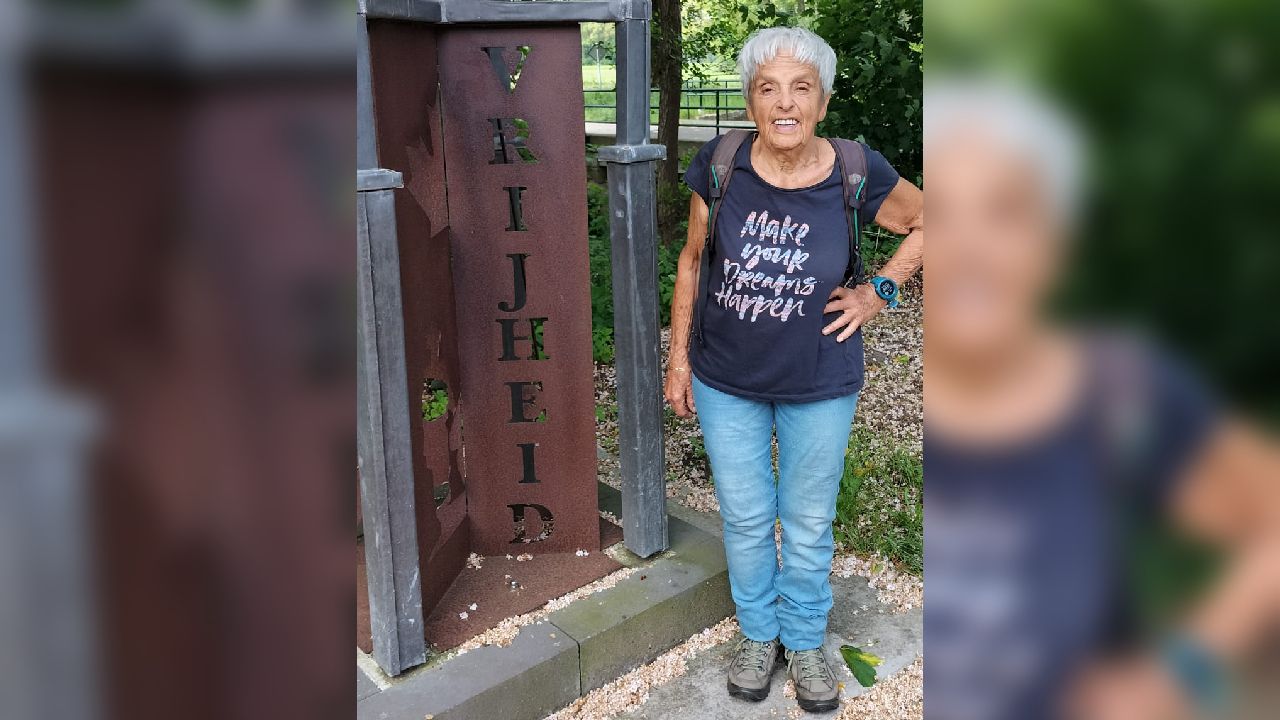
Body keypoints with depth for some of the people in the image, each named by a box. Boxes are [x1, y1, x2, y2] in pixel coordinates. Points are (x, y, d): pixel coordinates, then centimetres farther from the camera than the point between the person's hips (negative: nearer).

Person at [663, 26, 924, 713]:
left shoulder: (856, 176, -15)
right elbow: (692, 260, 0)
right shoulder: (719, 166, -12)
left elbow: (928, 222, 4)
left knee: (808, 524, 15)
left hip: (820, 386, -1)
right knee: (745, 519, 16)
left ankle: (805, 642, 40)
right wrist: (679, 356, 2)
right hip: (726, 382, 1)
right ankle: (758, 633, 41)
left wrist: (879, 290, -4)